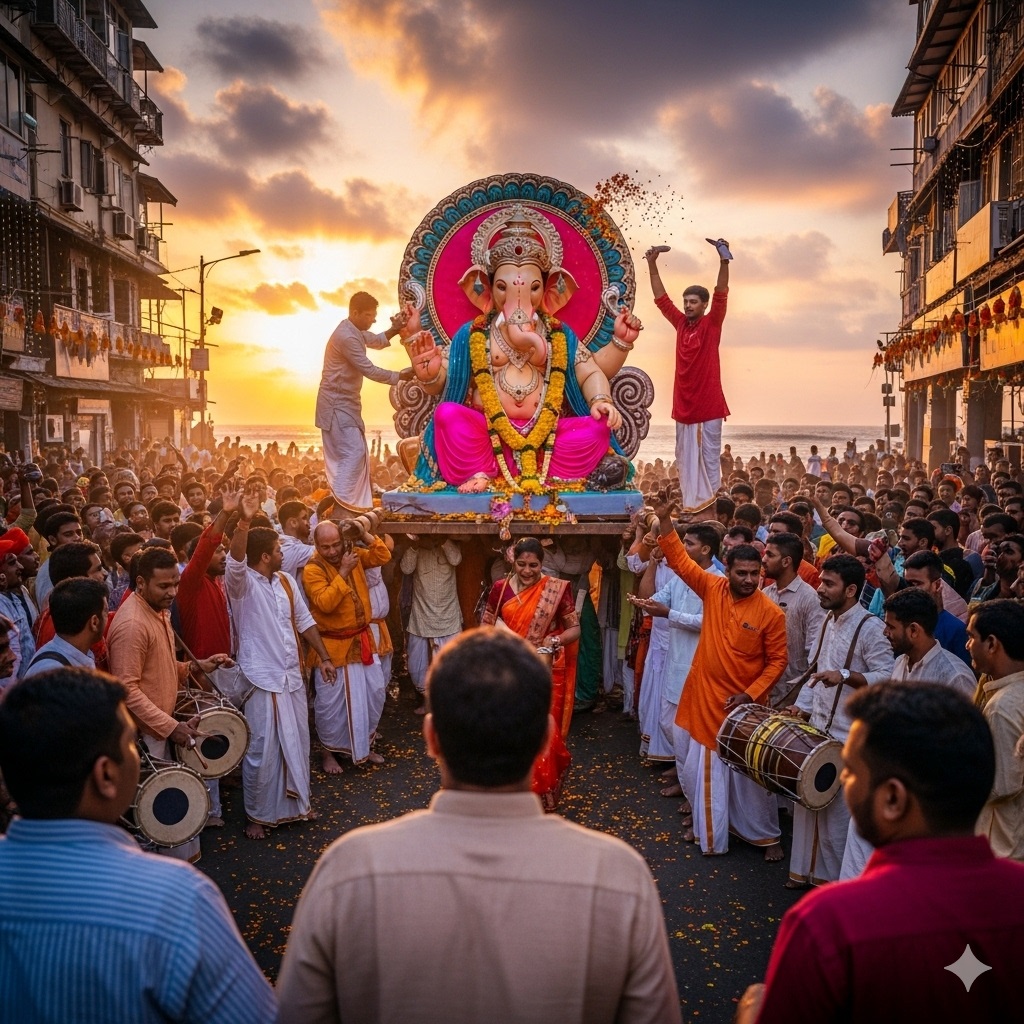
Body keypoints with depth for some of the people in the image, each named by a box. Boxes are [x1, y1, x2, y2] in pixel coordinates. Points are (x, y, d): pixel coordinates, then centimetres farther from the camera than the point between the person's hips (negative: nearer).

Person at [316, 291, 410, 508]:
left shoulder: (356, 331, 10)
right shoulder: (346, 336, -22)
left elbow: (377, 341, 26)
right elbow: (369, 370, -23)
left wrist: (394, 329, 7)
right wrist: (400, 376, -16)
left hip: (345, 403, 11)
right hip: (338, 404, -11)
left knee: (357, 453, 12)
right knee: (353, 452, -16)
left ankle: (354, 503, 17)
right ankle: (341, 503, -18)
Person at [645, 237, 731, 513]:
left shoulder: (711, 324, -2)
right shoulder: (680, 323, 9)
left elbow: (721, 295, -14)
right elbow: (661, 297, 13)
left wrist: (723, 261, -26)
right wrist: (652, 264, 8)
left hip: (708, 403, -5)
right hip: (684, 404, 5)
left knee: (709, 458, 0)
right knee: (685, 458, 8)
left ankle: (709, 506, 3)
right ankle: (690, 505, 15)